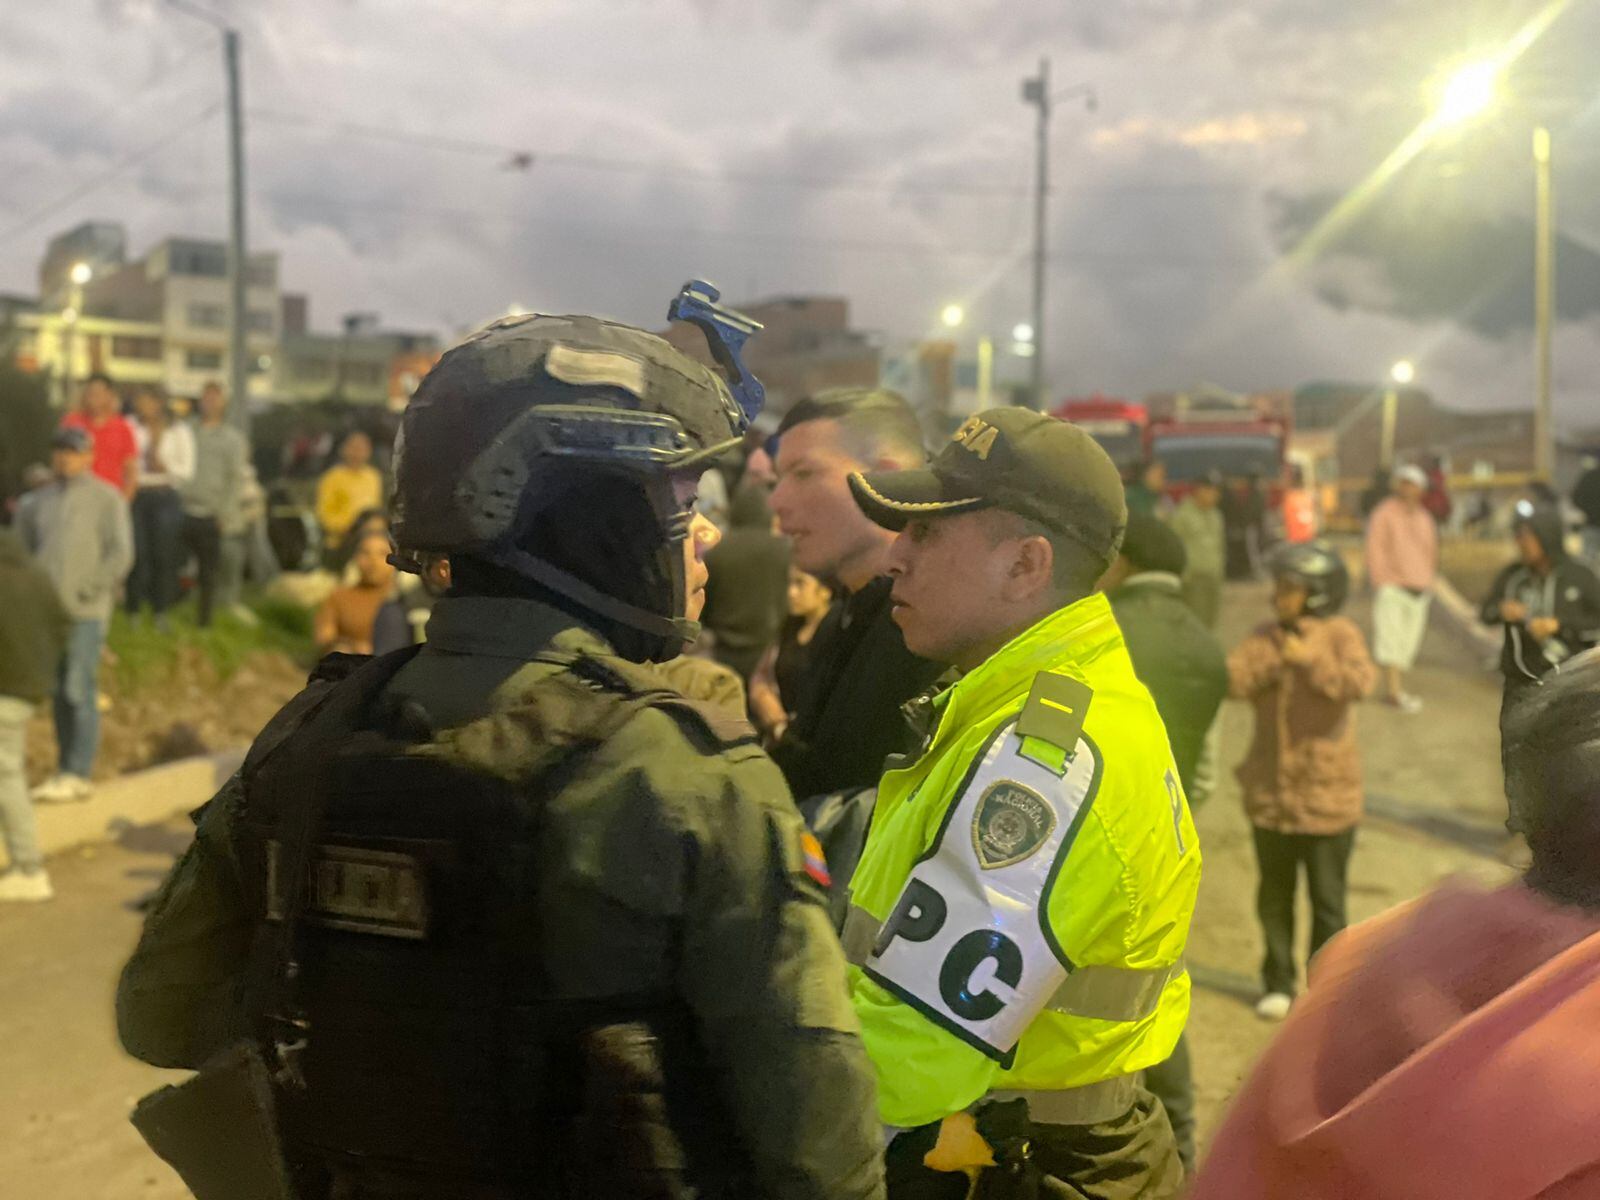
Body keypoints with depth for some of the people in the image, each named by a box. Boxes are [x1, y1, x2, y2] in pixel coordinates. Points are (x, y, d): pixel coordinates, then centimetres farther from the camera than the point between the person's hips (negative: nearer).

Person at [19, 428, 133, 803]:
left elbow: (121, 554, -8)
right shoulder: (45, 498, 16)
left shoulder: (106, 498, -2)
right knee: (60, 694, 9)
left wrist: (88, 590, -12)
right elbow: (24, 537, 24)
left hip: (85, 613, -6)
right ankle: (65, 770, 16)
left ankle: (78, 775, -5)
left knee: (79, 692, -8)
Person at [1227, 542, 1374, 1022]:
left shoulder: (1340, 634, -9)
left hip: (1328, 793, -4)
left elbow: (1359, 683, -27)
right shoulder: (1265, 637, 2)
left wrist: (1312, 659, -34)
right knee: (1274, 896, 14)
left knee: (1327, 900, 7)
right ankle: (1277, 983, 29)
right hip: (1270, 790, 4)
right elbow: (1231, 680, -12)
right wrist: (1272, 656, -22)